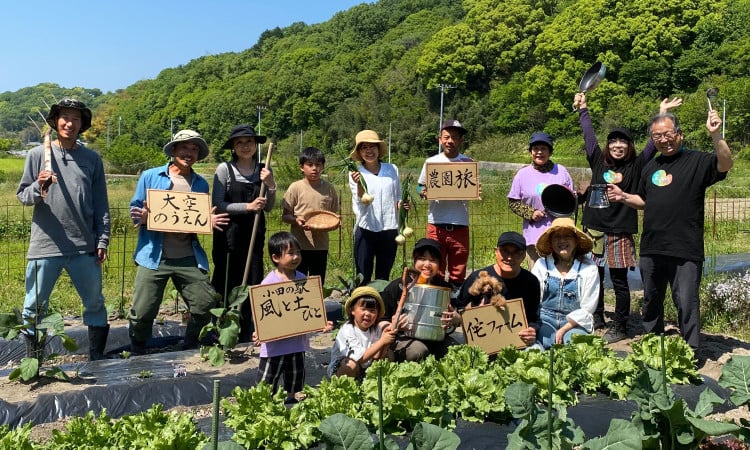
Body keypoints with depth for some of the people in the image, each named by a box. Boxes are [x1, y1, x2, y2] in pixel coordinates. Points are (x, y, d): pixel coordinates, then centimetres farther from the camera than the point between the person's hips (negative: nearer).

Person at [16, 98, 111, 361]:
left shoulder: (92, 159, 6)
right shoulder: (38, 154, 3)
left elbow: (101, 205, 8)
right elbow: (22, 196, 4)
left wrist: (103, 240, 3)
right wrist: (38, 188, -17)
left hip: (85, 248, 1)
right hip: (45, 247, -1)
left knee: (95, 304, 9)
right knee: (34, 308, 6)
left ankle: (97, 360, 24)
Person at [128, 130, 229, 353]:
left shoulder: (201, 184, 12)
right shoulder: (150, 176, 4)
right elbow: (134, 210, 7)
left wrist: (209, 222, -5)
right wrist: (142, 218, -16)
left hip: (189, 257, 3)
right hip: (154, 257, -2)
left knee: (207, 304, -3)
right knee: (142, 312, -2)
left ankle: (190, 348, 25)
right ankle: (137, 354, 27)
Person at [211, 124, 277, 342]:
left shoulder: (264, 171, 7)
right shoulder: (224, 169, -4)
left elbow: (268, 208, 9)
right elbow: (217, 205, -9)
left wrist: (270, 185, -7)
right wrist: (248, 207, -18)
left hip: (254, 234, 3)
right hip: (229, 234, -3)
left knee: (253, 282, 5)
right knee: (226, 283, 2)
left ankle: (246, 333, 17)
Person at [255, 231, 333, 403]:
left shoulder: (302, 279, 1)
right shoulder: (269, 282, -14)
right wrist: (258, 333, -28)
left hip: (298, 342, 5)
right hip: (274, 343, -5)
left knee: (295, 382, 19)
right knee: (266, 383, 6)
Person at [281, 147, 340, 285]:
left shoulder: (329, 188, 3)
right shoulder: (296, 188, -5)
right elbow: (285, 216, -1)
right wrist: (296, 220, -21)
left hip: (321, 245, 3)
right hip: (300, 245, -2)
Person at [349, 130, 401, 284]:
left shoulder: (392, 170, 5)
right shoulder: (355, 174, -1)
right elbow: (361, 204, -12)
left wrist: (401, 203, -5)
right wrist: (359, 184, -28)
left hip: (389, 229, 2)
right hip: (366, 230, -2)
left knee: (383, 279, 13)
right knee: (363, 278, 3)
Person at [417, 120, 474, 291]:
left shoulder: (469, 163, 6)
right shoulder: (430, 162, 6)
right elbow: (420, 186, 13)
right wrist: (423, 192, -10)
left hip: (460, 226, 0)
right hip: (436, 225, 0)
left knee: (458, 274, 7)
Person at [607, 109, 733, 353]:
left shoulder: (697, 161, -3)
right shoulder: (651, 167, 15)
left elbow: (725, 164, -23)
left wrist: (716, 135, -35)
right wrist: (623, 197, 8)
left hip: (685, 252, -6)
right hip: (651, 249, 6)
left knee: (686, 304, -3)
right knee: (651, 303, 17)